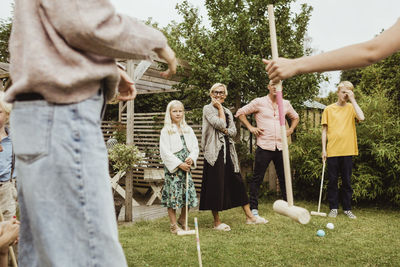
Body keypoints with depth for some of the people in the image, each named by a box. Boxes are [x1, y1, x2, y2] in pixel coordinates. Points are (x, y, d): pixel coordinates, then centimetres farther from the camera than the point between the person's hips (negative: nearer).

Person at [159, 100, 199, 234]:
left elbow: (195, 147, 10)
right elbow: (165, 152, -9)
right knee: (173, 194, -3)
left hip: (186, 166, 5)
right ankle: (173, 225, 9)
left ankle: (182, 220, 27)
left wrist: (191, 159, -9)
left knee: (188, 194, 6)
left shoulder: (188, 130, 12)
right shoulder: (166, 131, -2)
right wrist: (179, 164, -14)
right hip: (172, 168, -4)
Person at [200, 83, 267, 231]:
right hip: (215, 150, -6)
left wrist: (224, 131, -10)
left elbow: (233, 131, 9)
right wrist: (220, 108, -3)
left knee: (237, 181, 8)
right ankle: (217, 222, 6)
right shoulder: (208, 109, 0)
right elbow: (220, 124, -14)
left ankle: (249, 216, 15)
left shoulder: (227, 111, 19)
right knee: (216, 184, -4)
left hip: (228, 149, 7)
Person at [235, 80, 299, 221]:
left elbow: (295, 117, 30)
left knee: (284, 178, 11)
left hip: (281, 147, 4)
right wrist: (250, 127, -3)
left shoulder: (286, 104, 12)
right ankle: (254, 208, 7)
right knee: (257, 178, -1)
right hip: (264, 146, -4)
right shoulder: (259, 102, 0)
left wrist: (291, 129, 14)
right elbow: (240, 112, 4)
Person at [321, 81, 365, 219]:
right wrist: (323, 149, 0)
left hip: (347, 151, 0)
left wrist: (352, 99, -9)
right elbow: (324, 130, 7)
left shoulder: (351, 108, 7)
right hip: (332, 151, 0)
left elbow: (361, 117, -14)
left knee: (347, 181, 7)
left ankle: (347, 208, 17)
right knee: (332, 180, 5)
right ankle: (333, 208, 14)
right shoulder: (328, 109, 6)